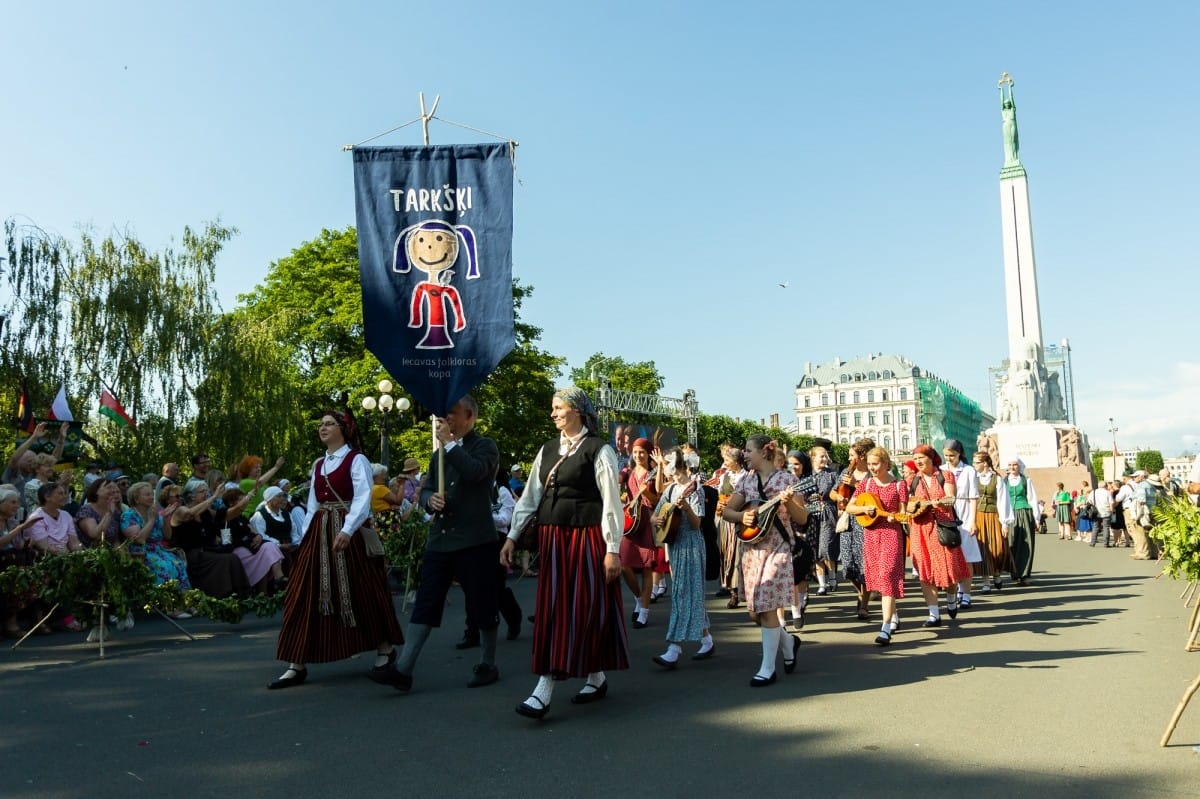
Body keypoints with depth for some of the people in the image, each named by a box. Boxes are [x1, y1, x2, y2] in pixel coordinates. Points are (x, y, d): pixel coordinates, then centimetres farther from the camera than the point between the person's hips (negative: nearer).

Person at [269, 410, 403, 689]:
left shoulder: (356, 460, -5)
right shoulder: (318, 464, 16)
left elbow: (362, 498, -17)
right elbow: (313, 504, 16)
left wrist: (346, 531, -29)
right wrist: (305, 537, 9)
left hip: (349, 533, -6)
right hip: (319, 534, 7)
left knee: (362, 592, 2)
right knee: (306, 596, 1)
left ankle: (385, 648, 21)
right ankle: (297, 665, 5)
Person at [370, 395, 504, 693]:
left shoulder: (485, 446, -2)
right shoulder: (440, 454, 20)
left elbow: (474, 472, -23)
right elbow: (425, 489, 20)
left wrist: (449, 442, -15)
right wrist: (430, 499, -4)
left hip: (474, 539, -6)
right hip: (439, 538, 6)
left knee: (481, 603, 4)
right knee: (425, 603, 3)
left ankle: (487, 665, 19)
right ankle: (403, 670, 3)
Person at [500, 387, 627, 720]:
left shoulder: (598, 451, -6)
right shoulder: (547, 450, 12)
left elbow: (611, 502, -9)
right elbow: (529, 496, 13)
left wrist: (612, 549, -12)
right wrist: (512, 537, 9)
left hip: (586, 539, -6)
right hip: (552, 539, 7)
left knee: (581, 609, -2)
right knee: (553, 611, 7)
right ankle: (595, 678, 22)